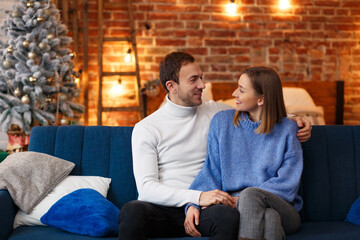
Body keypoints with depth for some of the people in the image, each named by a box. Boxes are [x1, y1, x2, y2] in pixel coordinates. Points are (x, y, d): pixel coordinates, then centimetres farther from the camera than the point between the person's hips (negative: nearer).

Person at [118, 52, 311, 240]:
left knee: (228, 215, -34)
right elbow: (146, 187, -7)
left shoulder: (215, 112, 15)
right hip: (161, 208, -2)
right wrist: (198, 197, -20)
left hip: (199, 209, 2)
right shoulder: (146, 128, 4)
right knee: (132, 211, -38)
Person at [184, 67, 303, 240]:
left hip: (283, 207, 0)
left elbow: (287, 184, -4)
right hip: (235, 206, 1)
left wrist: (238, 199, -14)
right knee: (269, 217, -37)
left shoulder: (287, 130, 4)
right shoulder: (222, 122, 12)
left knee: (250, 195, -37)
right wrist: (193, 204, -10)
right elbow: (211, 172, 9)